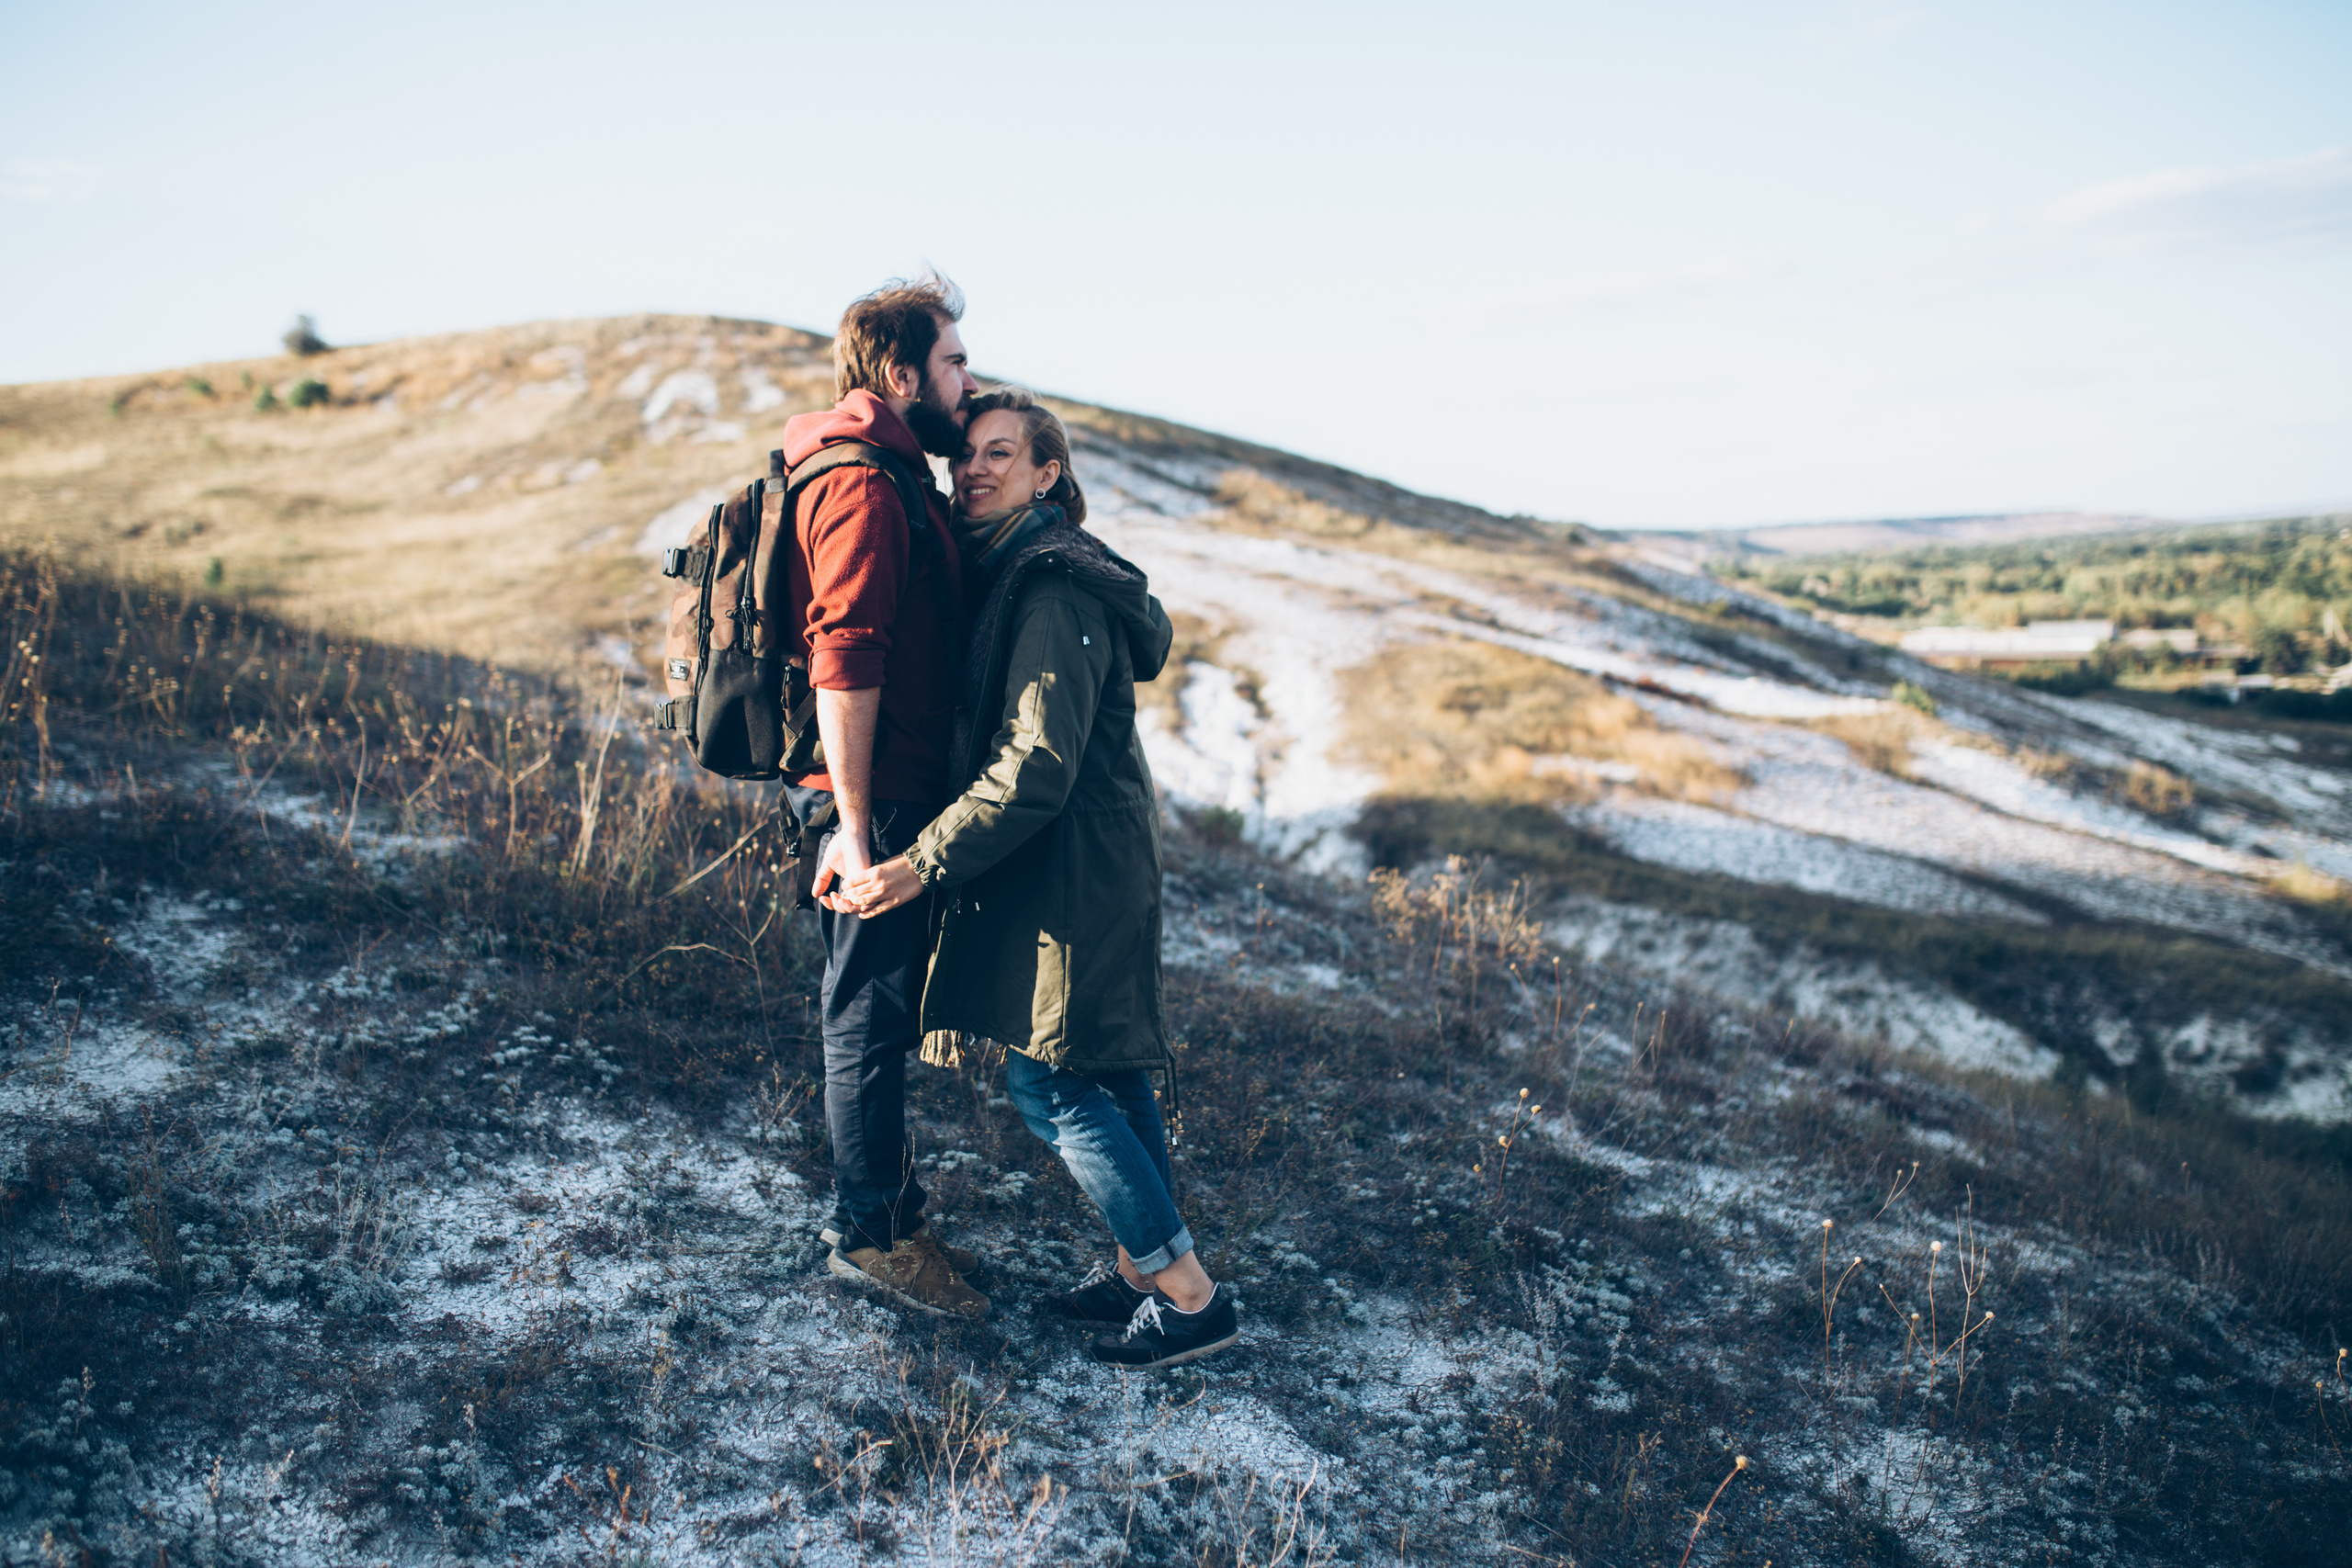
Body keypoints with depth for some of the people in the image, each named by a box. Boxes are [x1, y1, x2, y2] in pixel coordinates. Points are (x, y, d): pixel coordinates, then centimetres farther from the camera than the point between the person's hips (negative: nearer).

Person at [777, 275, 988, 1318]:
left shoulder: (891, 478, 18)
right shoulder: (860, 485, -16)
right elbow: (844, 662, -24)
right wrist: (855, 828, -25)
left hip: (898, 795, 10)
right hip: (877, 801, -10)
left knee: (881, 1015, 18)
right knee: (870, 1017, 1)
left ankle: (891, 1214, 31)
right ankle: (868, 1232, 15)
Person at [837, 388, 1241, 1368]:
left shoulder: (1055, 591, -18)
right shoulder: (1011, 574, 14)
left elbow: (1037, 764, -24)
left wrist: (924, 862, -23)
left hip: (1071, 871, -10)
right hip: (1094, 861, 10)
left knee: (1049, 1081, -5)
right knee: (1107, 1070, 15)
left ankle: (1190, 1297, 3)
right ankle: (1144, 1270, 27)